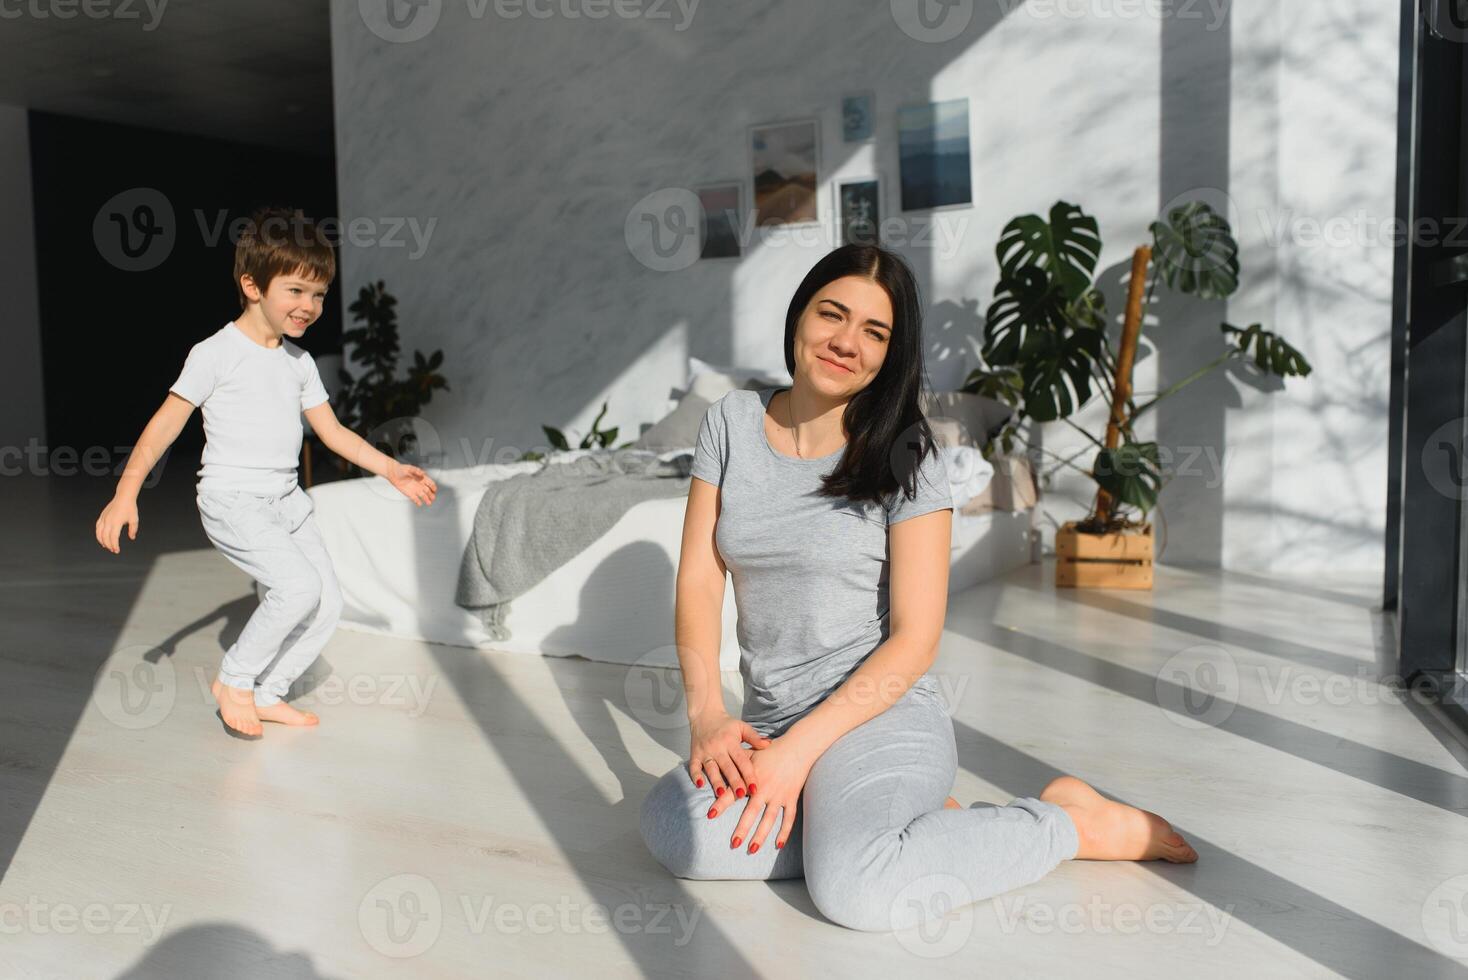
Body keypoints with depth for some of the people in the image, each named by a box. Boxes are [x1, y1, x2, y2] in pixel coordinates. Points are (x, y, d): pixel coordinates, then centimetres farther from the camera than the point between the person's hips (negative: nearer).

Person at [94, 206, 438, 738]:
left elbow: (332, 430, 15)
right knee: (299, 585, -23)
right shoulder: (216, 353, -9)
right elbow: (167, 422, -10)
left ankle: (268, 694, 18)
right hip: (232, 500, -7)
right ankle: (233, 680, -1)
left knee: (327, 603, 1)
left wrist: (392, 469, 7)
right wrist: (126, 492, -18)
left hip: (286, 499, 7)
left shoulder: (300, 362, 12)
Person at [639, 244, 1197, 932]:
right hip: (766, 724, 4)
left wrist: (801, 746, -18)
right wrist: (707, 715, -12)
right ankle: (871, 825, -4)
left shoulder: (905, 458, -5)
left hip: (880, 717, -3)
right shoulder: (731, 422, 6)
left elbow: (915, 638, -9)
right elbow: (699, 582, 2)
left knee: (853, 888, -32)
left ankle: (1073, 821, -7)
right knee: (672, 828, -28)